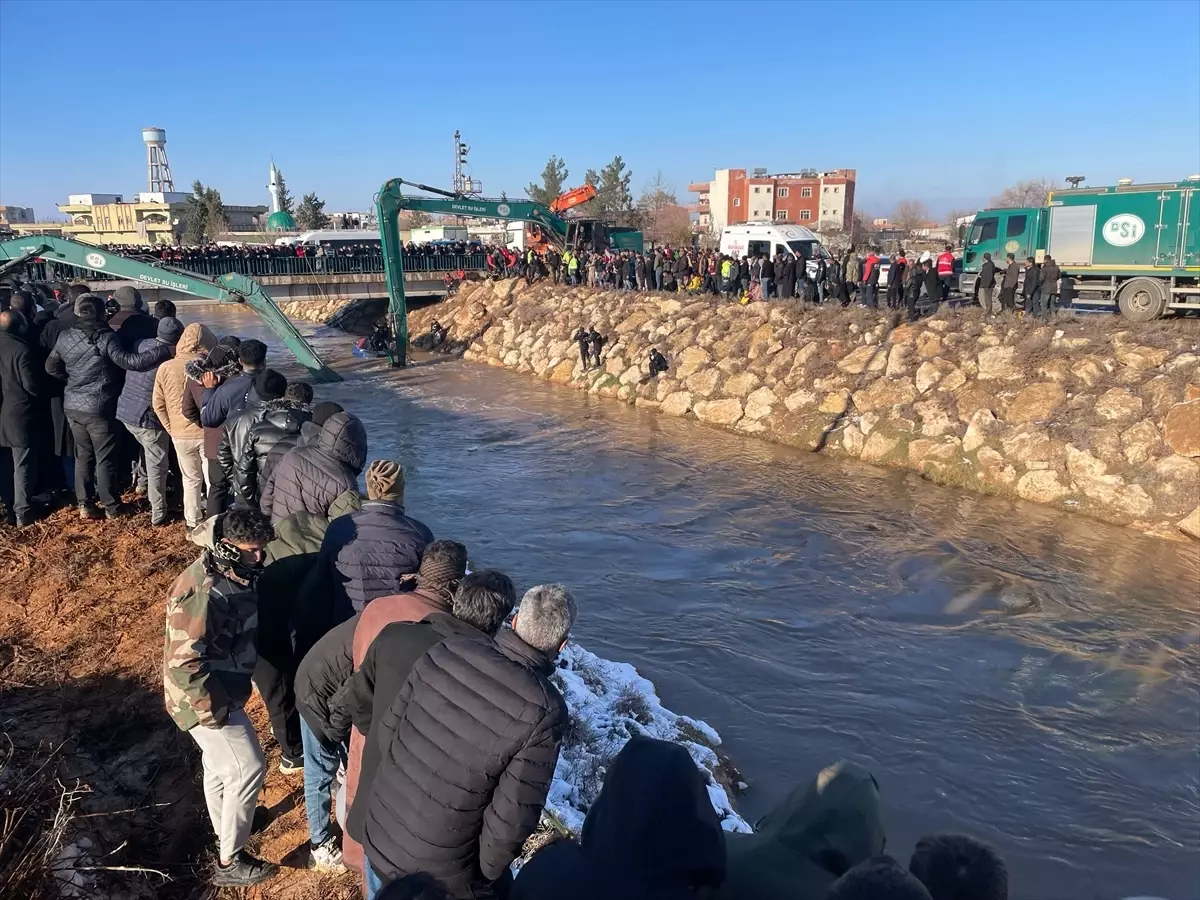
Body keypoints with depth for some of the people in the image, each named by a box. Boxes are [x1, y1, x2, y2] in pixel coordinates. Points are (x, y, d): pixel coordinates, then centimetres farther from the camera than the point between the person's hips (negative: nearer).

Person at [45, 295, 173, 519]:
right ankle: (112, 507, 13)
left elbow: (51, 367, 12)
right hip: (98, 408, -6)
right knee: (105, 459, 4)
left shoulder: (65, 337, 2)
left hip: (73, 406, 6)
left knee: (83, 456, 15)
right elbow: (132, 362, -28)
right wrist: (167, 350, -30)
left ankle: (84, 506, 19)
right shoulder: (105, 338, -17)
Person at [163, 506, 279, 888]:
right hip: (206, 700, -9)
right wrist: (213, 711, -23)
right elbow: (183, 662, -31)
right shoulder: (203, 593, -32)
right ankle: (229, 863, 16)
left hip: (222, 691, 9)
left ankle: (225, 833, 45)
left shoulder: (230, 574, -1)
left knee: (220, 766, 25)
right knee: (247, 769, 0)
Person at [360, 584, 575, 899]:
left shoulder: (444, 652, -11)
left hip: (376, 839, 4)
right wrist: (487, 873, 0)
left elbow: (386, 732, -1)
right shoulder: (544, 710, -23)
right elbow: (512, 817, -20)